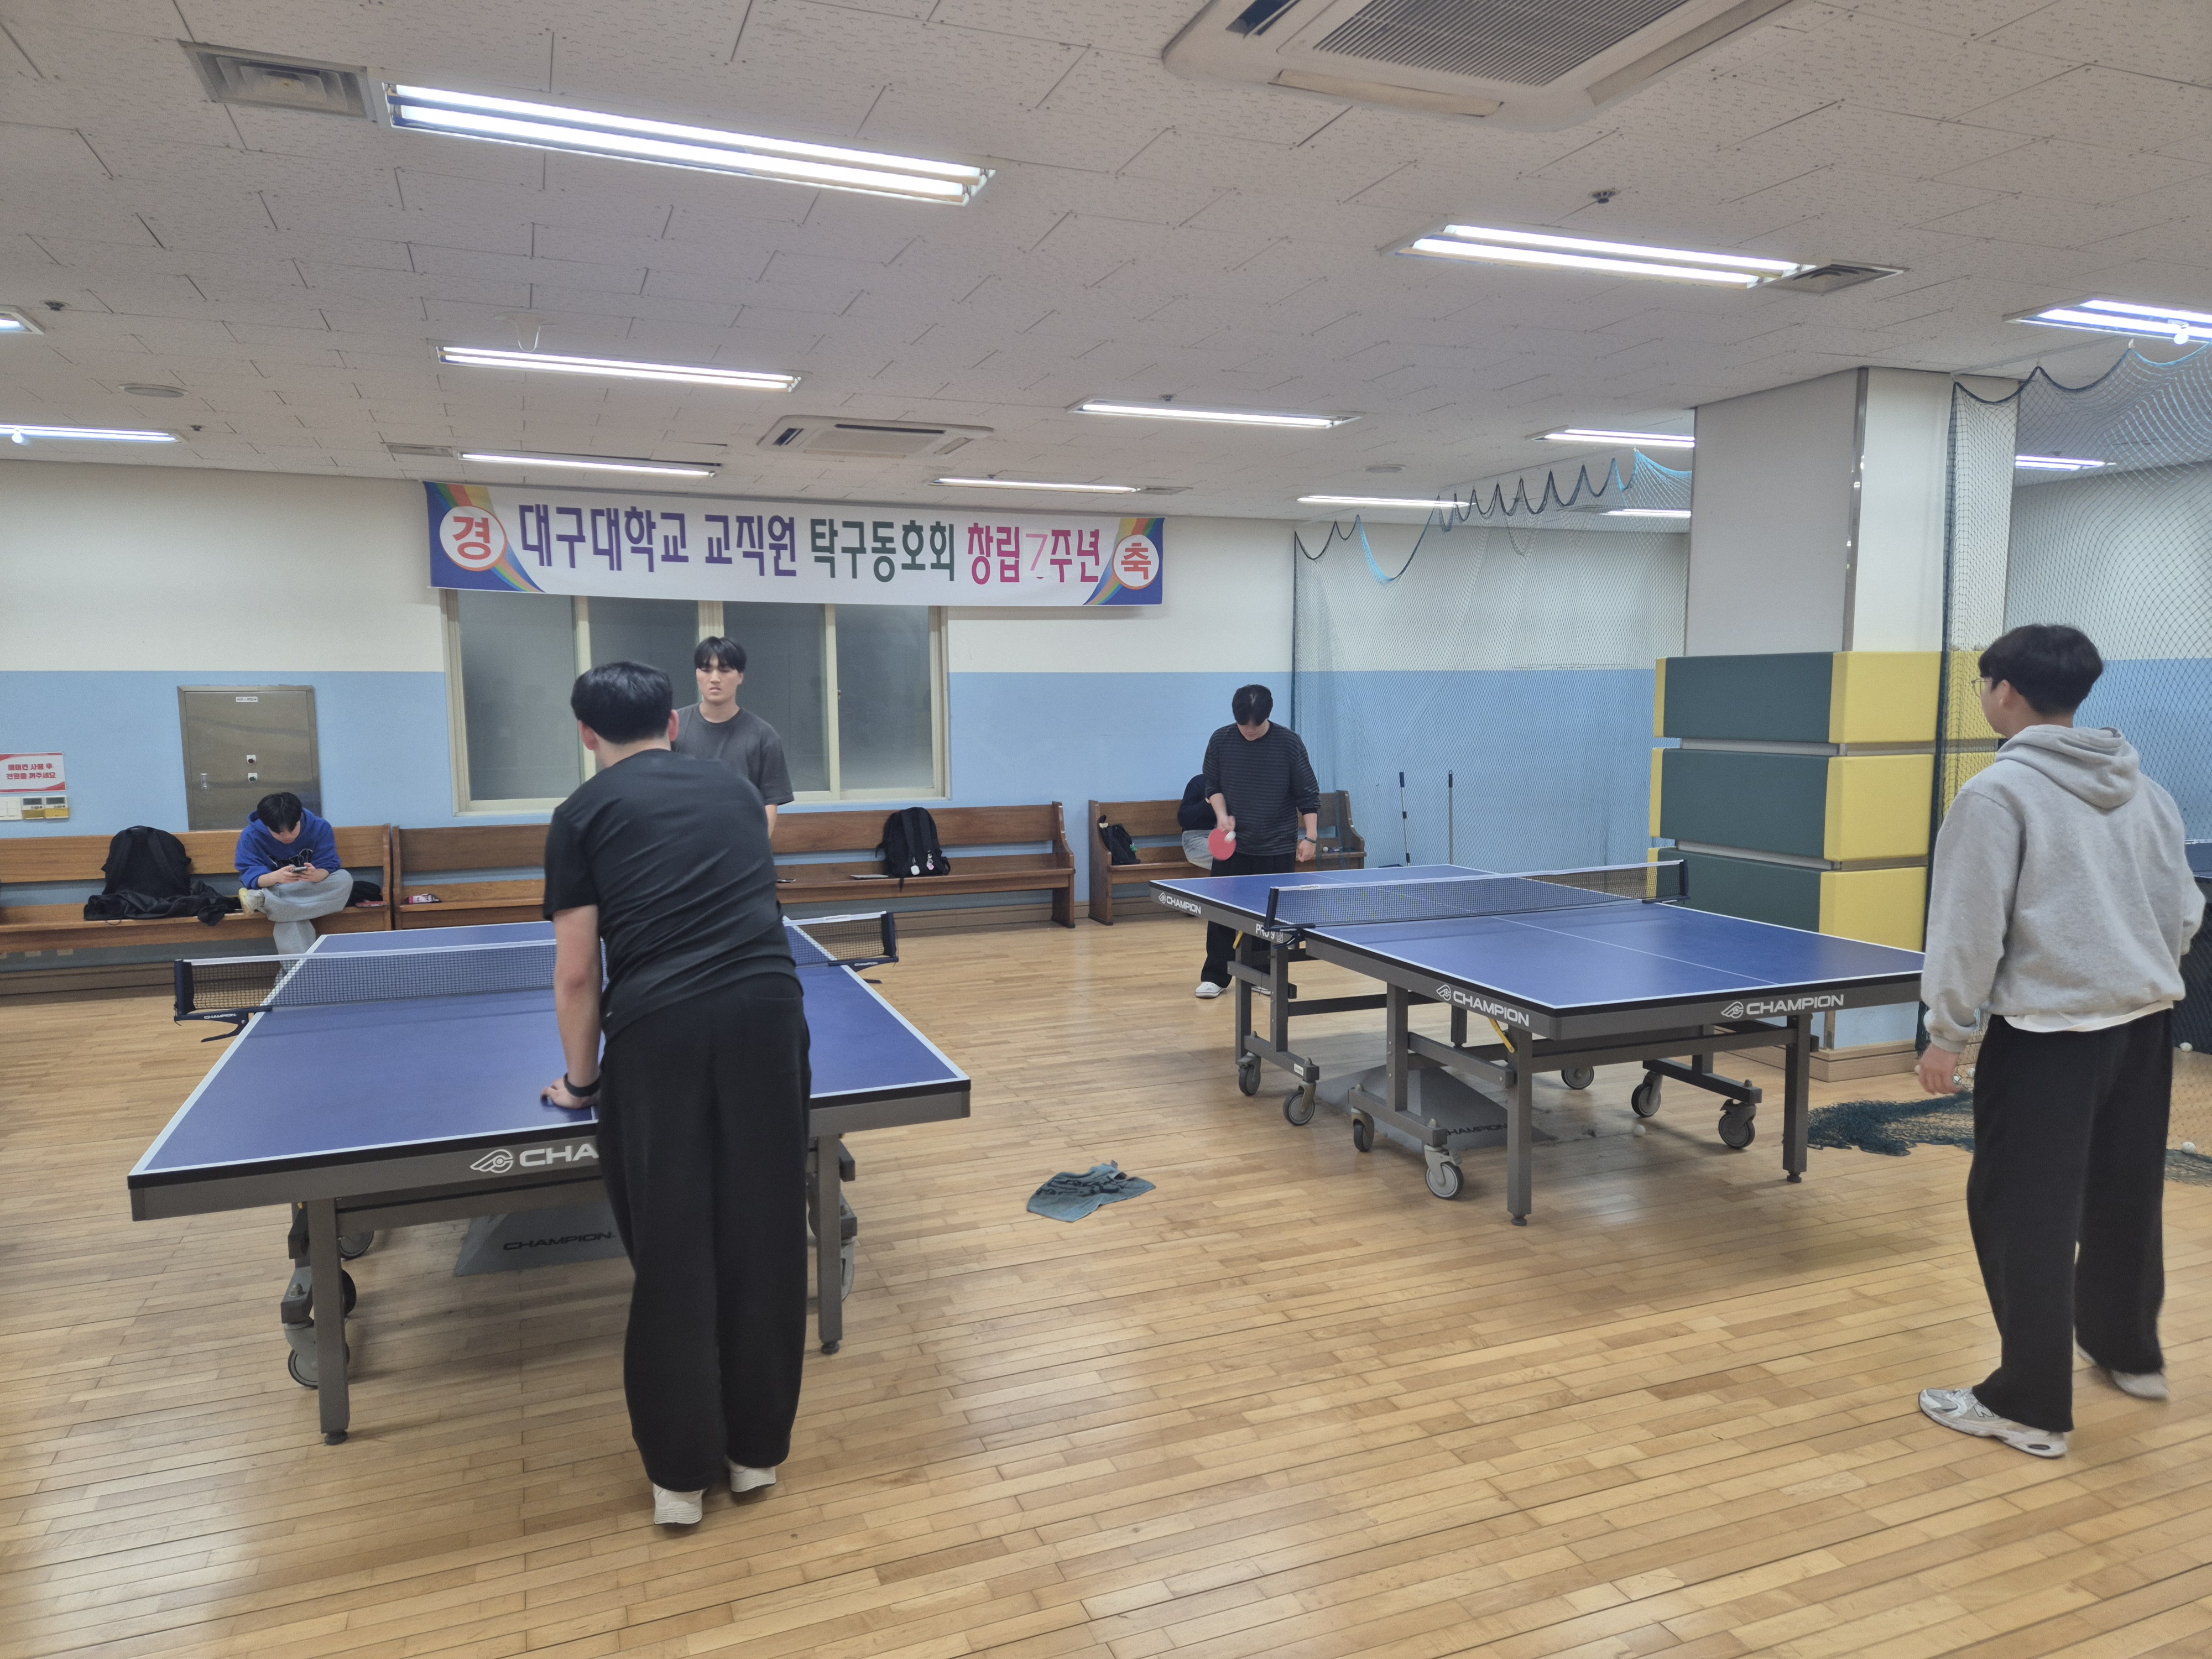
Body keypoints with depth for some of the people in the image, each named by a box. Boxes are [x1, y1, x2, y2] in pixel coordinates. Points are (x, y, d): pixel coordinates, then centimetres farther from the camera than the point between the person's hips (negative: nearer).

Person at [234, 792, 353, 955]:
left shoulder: (320, 828, -14)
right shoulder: (251, 837, -15)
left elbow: (328, 866, -18)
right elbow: (251, 877, -22)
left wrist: (316, 876, -45)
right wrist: (275, 877, -46)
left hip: (313, 893, 2)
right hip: (274, 889, -2)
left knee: (345, 879, -33)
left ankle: (263, 899, -31)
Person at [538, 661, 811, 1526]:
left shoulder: (584, 814, 10)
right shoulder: (735, 789, 20)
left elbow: (577, 974, 6)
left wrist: (580, 1081, 19)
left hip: (656, 1031, -2)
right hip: (766, 1009, 3)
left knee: (672, 1257, 9)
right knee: (765, 1238, 12)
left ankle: (680, 1473, 22)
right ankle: (756, 1449, 27)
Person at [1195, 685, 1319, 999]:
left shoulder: (1289, 743, -7)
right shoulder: (1220, 741, -2)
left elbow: (1308, 795, -3)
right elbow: (1212, 786, 8)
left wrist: (1309, 836, -10)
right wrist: (1222, 815, -9)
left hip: (1277, 848, -1)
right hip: (1231, 845, 1)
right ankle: (1215, 976, 13)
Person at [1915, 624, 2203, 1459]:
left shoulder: (1999, 791, -15)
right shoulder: (2143, 789, 8)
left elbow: (1970, 927, -16)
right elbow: (2183, 912, 13)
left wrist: (1949, 1031, -9)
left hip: (2049, 1031, -8)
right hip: (2144, 1021, 8)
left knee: (2023, 1216, 0)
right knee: (2127, 1199, 22)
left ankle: (2030, 1405, 6)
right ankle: (2129, 1352, 39)